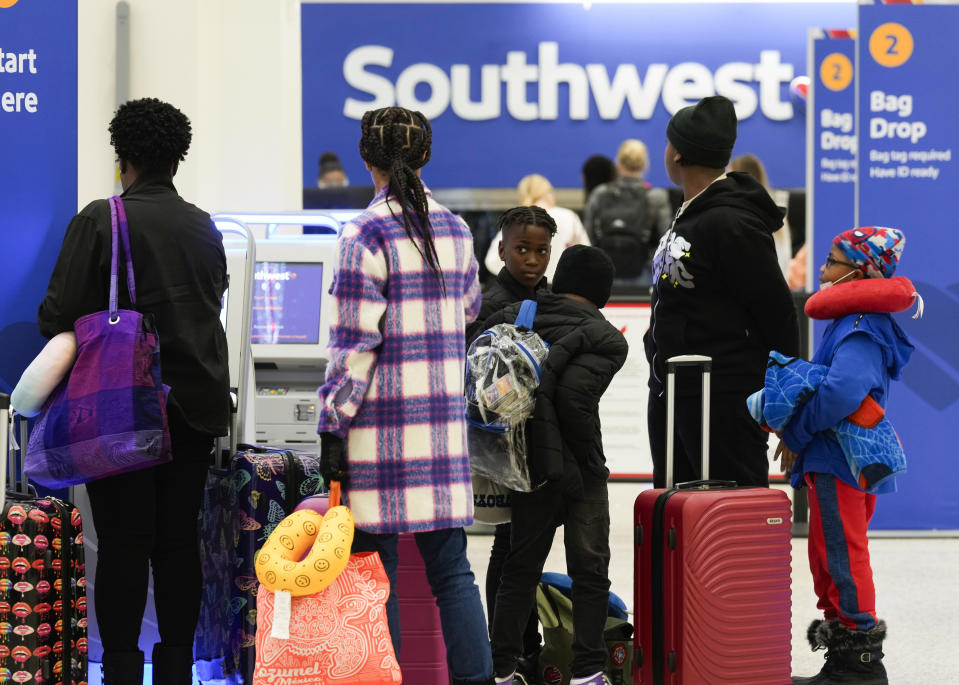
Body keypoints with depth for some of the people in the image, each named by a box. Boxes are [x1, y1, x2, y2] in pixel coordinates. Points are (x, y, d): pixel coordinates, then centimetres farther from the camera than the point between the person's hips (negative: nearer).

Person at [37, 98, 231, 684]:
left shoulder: (99, 221, -9)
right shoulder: (205, 229, 6)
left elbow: (60, 316, -10)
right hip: (195, 406, 4)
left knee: (123, 546, 0)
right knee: (179, 542, 8)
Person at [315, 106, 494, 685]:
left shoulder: (366, 235, -10)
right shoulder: (455, 229, 8)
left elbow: (353, 341, -12)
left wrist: (333, 427, -8)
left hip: (382, 419, -5)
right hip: (444, 417, 5)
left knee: (375, 567, 2)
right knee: (450, 565, 8)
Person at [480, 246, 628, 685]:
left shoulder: (512, 319, 9)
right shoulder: (605, 338, -7)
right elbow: (575, 395, -24)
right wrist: (589, 452, -11)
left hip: (526, 467, 5)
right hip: (577, 469, -5)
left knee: (521, 567, 14)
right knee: (589, 570, 5)